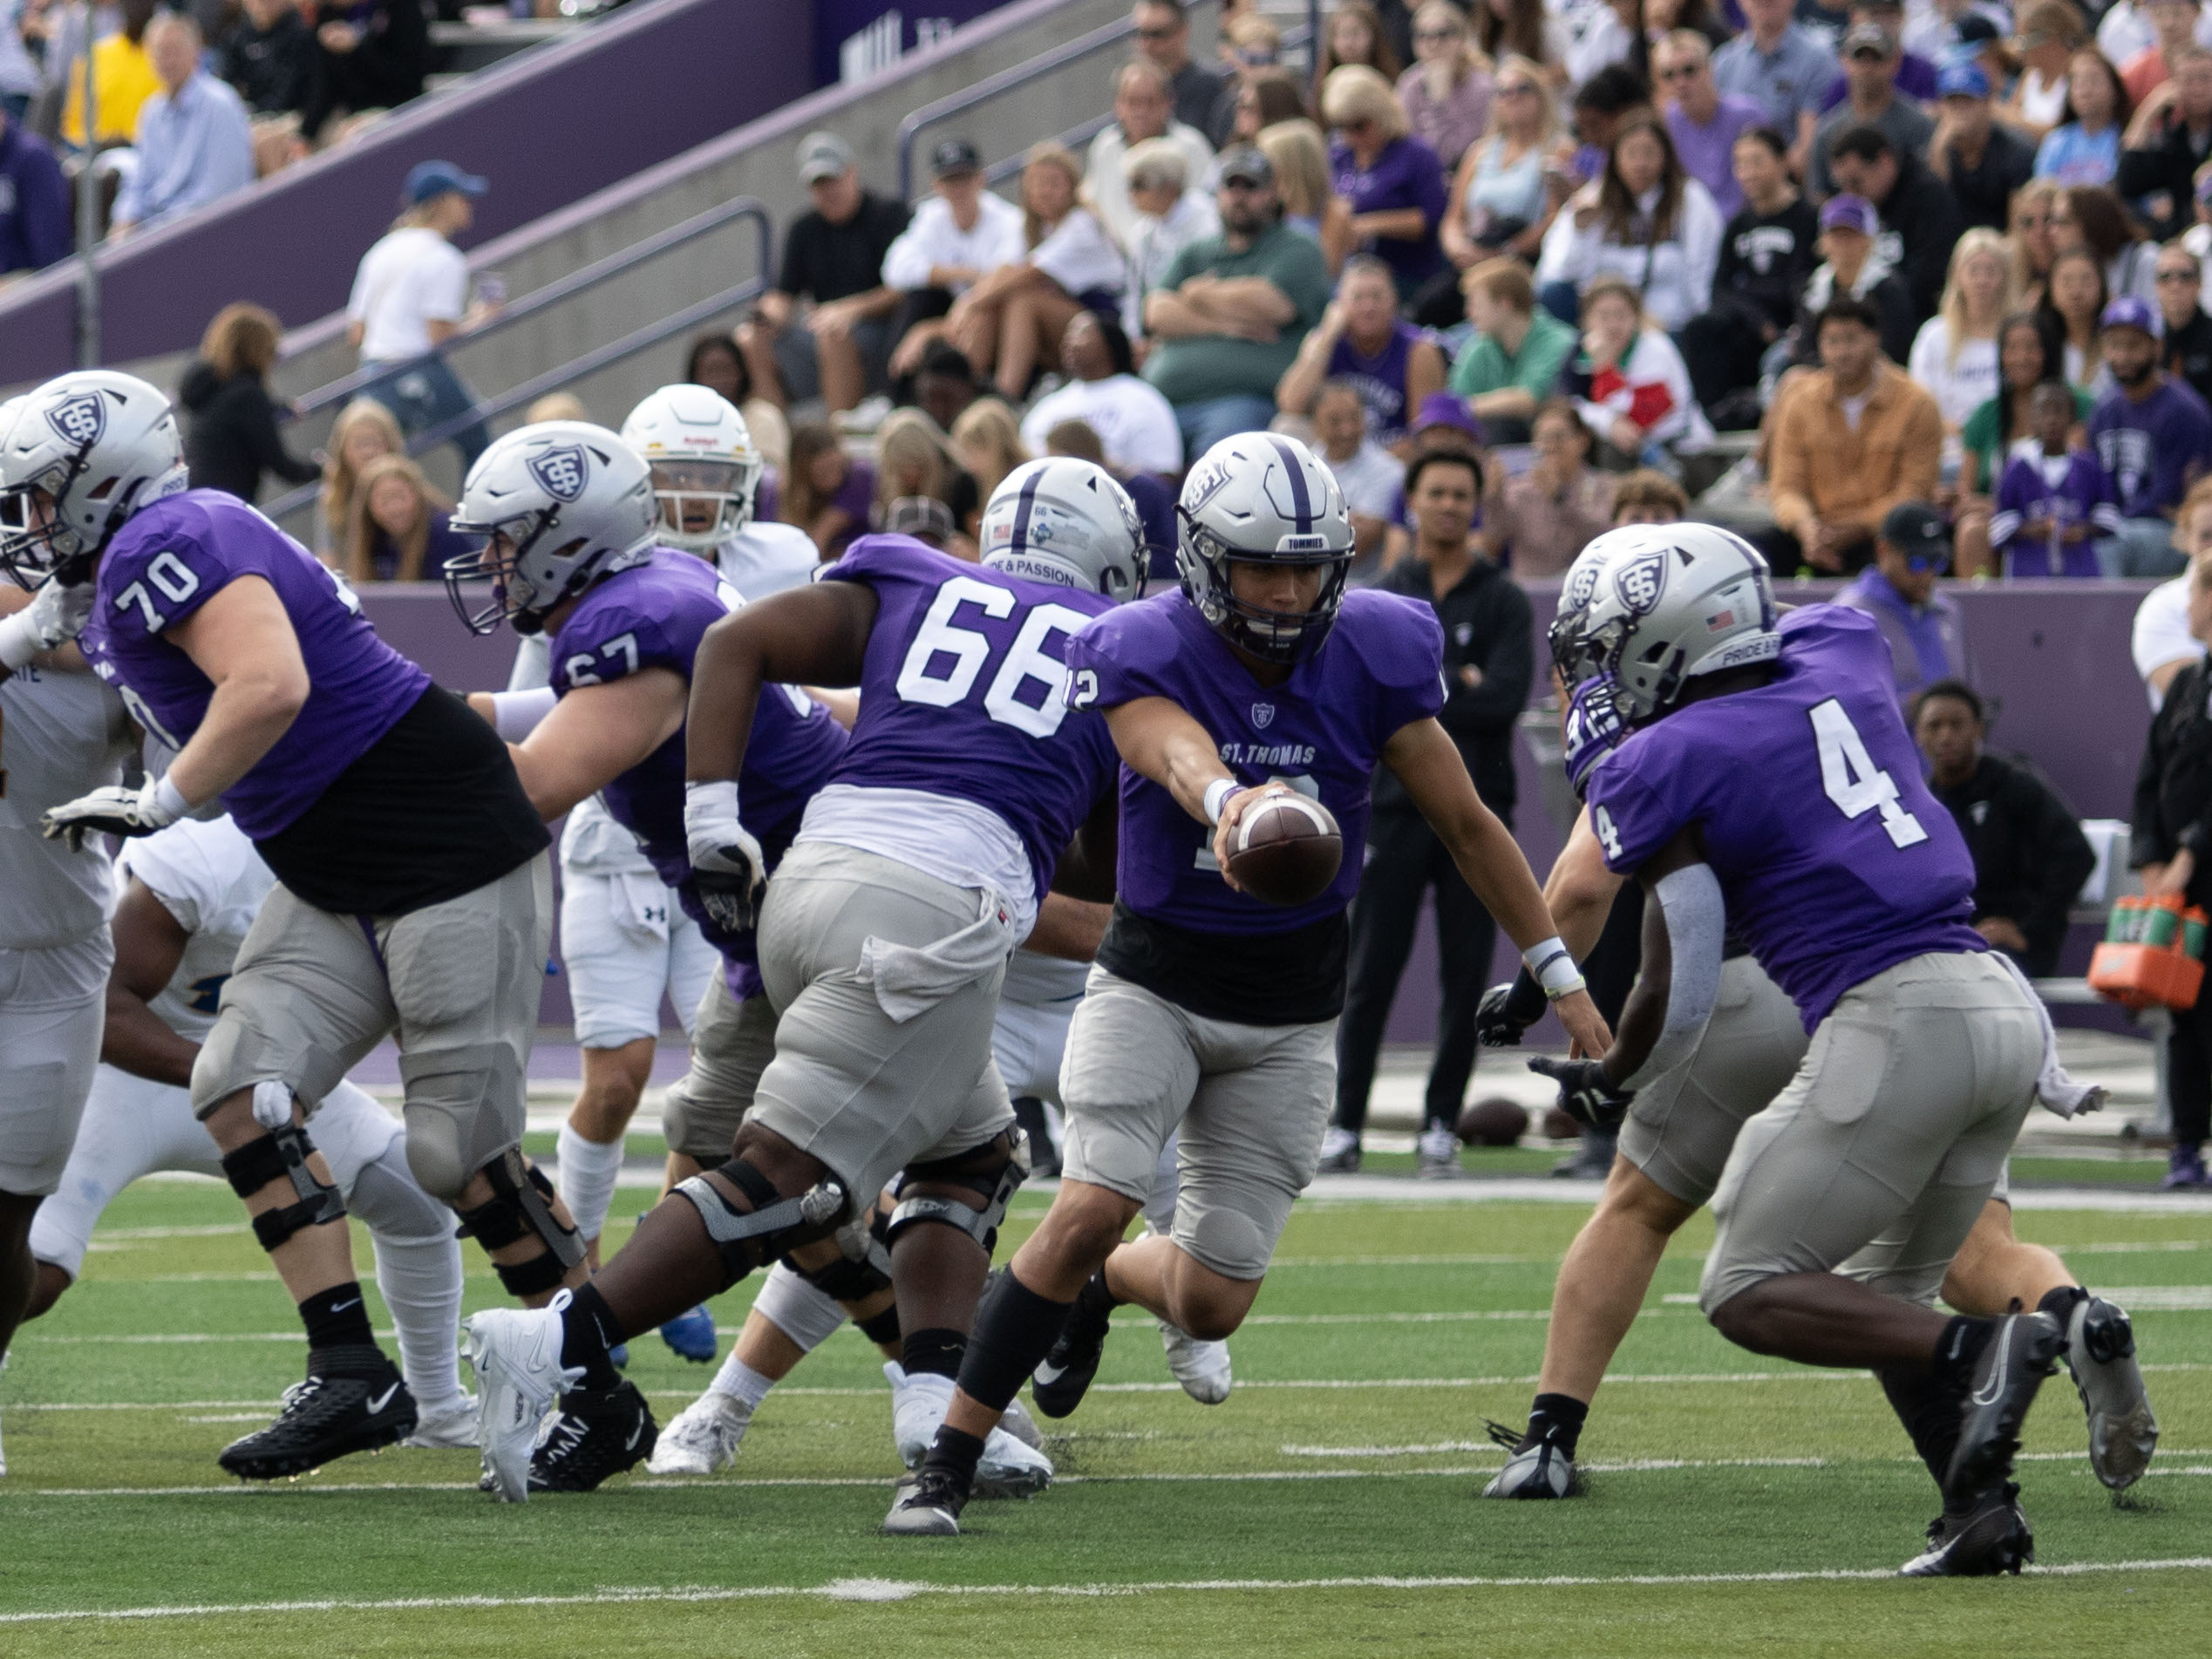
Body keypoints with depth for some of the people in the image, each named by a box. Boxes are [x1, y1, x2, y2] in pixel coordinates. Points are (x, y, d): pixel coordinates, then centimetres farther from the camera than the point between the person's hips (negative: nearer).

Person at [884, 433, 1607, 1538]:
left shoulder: (1373, 658, -10)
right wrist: (1229, 804, -65)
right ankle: (948, 1464, -14)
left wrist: (1557, 969, 1)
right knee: (1093, 1206, -23)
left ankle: (1094, 1289, 38)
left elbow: (1466, 824, -1)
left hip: (1291, 1010, 2)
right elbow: (1182, 757, -41)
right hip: (1155, 978, -2)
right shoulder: (1146, 653, -18)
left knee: (1210, 1304, 1)